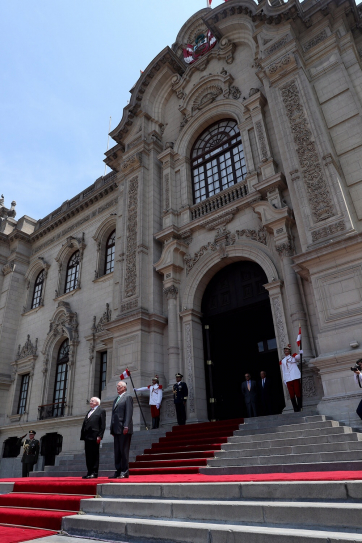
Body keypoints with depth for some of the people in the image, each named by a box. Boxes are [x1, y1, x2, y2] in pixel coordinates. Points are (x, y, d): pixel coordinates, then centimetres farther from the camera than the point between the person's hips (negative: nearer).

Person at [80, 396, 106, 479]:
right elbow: (84, 424, 18)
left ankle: (94, 473, 2)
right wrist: (83, 436, 9)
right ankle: (89, 472, 15)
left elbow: (103, 425, -6)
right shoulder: (89, 411, 23)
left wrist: (99, 436, -15)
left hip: (94, 436, -7)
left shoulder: (101, 411, 1)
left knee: (94, 455, -3)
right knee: (88, 455, 8)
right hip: (87, 436, 7)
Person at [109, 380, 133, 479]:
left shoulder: (128, 397, -3)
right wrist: (112, 428, 14)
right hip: (116, 429, 8)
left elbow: (129, 412, -12)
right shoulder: (116, 399, 22)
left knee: (124, 451, -4)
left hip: (124, 429, -8)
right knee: (117, 451, 9)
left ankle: (124, 472, 3)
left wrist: (126, 426, -19)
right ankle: (118, 471, 15)